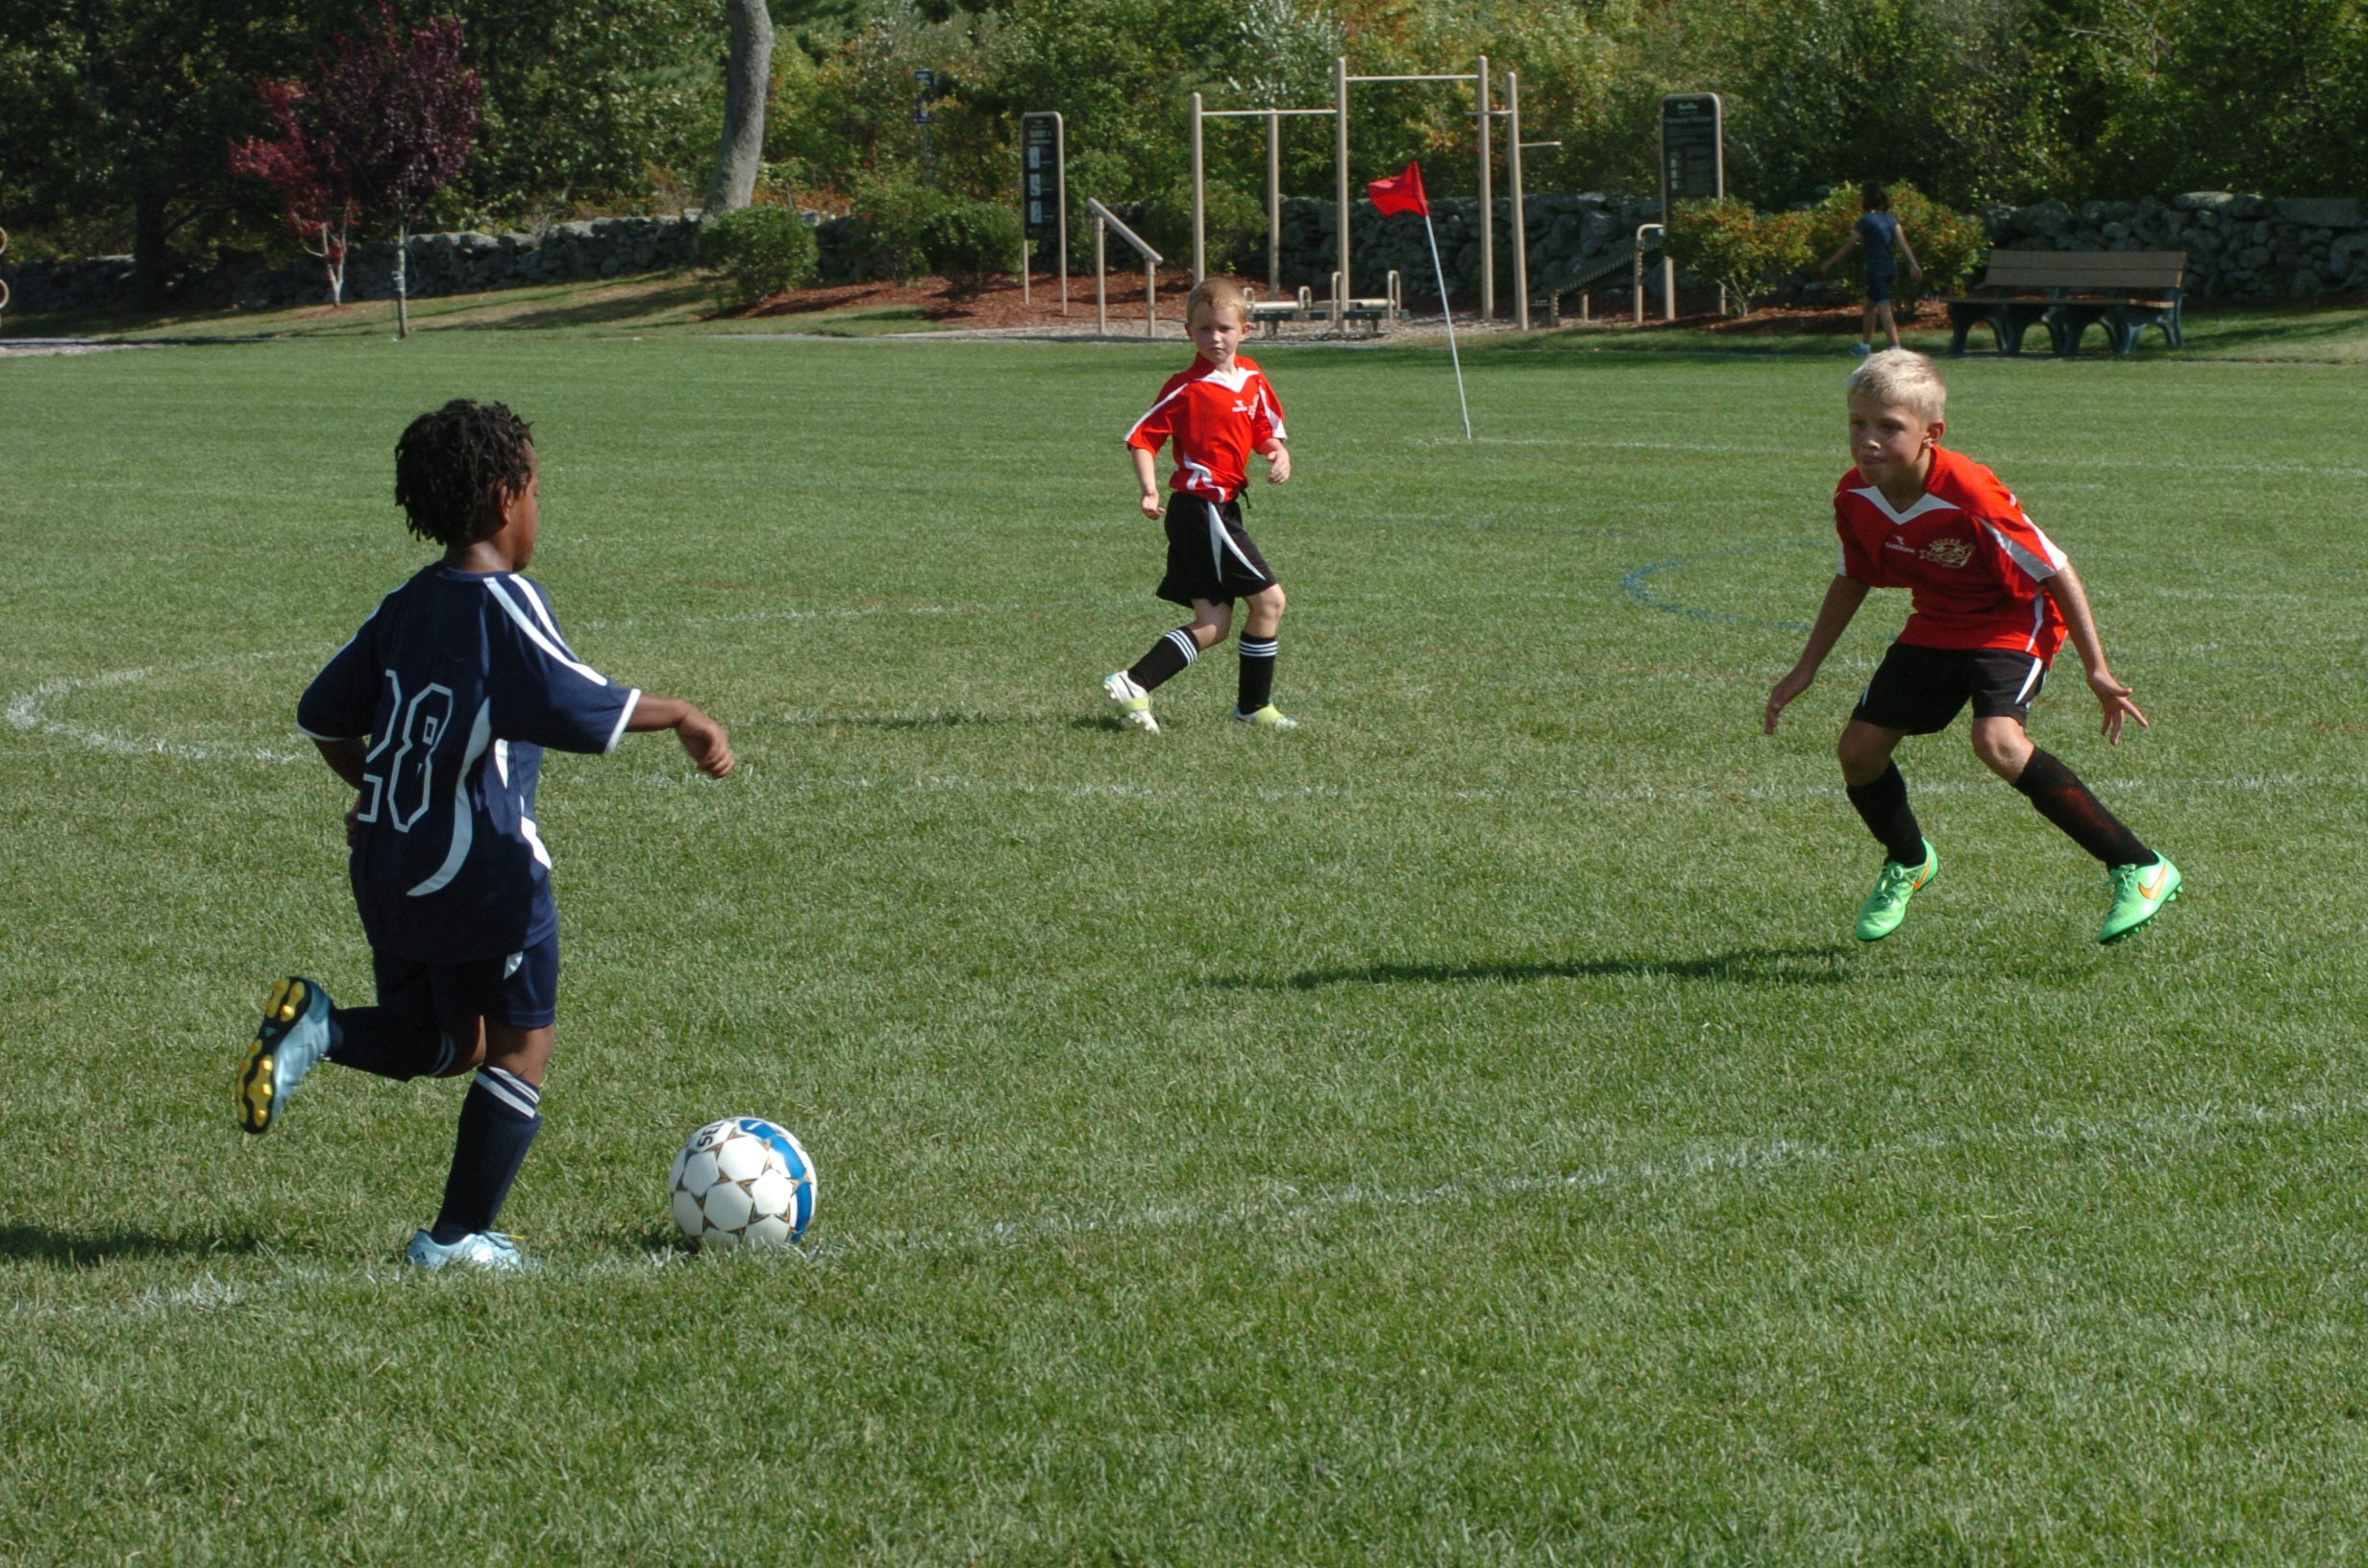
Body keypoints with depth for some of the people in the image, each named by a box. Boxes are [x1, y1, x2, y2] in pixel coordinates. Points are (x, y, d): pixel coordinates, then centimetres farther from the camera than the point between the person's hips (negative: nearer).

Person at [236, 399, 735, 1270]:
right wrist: (682, 717, -14)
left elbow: (324, 716, 15)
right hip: (482, 865, -7)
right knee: (520, 1044, 7)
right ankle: (458, 1238, 6)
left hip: (389, 863, 8)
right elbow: (579, 706, -25)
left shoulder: (403, 607, 8)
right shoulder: (504, 606, -14)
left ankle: (318, 1028, -5)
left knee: (446, 1043, 21)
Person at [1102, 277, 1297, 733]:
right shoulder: (1186, 388, -10)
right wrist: (1150, 489, -22)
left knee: (1213, 625, 4)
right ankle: (1254, 705, 5)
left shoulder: (1252, 379, 11)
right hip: (1200, 505, -8)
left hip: (1221, 511, 8)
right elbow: (1141, 438, -9)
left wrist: (1279, 455, 0)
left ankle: (1133, 684, 0)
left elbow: (1266, 432, 22)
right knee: (1269, 599, -5)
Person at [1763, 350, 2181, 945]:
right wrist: (1805, 669, 11)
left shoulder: (1970, 495, -32)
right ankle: (1908, 863, 34)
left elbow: (2056, 573, -23)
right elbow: (1852, 580, 9)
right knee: (1860, 747, 1)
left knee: (1997, 742, -30)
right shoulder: (1855, 498, -12)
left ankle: (2141, 871, -24)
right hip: (1937, 625, 7)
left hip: (2015, 623, -7)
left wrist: (2097, 671, -21)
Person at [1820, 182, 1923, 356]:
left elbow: (1847, 246, -6)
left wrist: (1829, 263, 2)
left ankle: (1896, 348, -21)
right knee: (1869, 304, 22)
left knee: (1884, 310, -11)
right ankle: (1865, 345, 31)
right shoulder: (1890, 219, 9)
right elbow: (1902, 242, 0)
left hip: (1876, 268, -8)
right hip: (1891, 267, 8)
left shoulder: (1866, 221, -9)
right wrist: (1913, 264, -6)